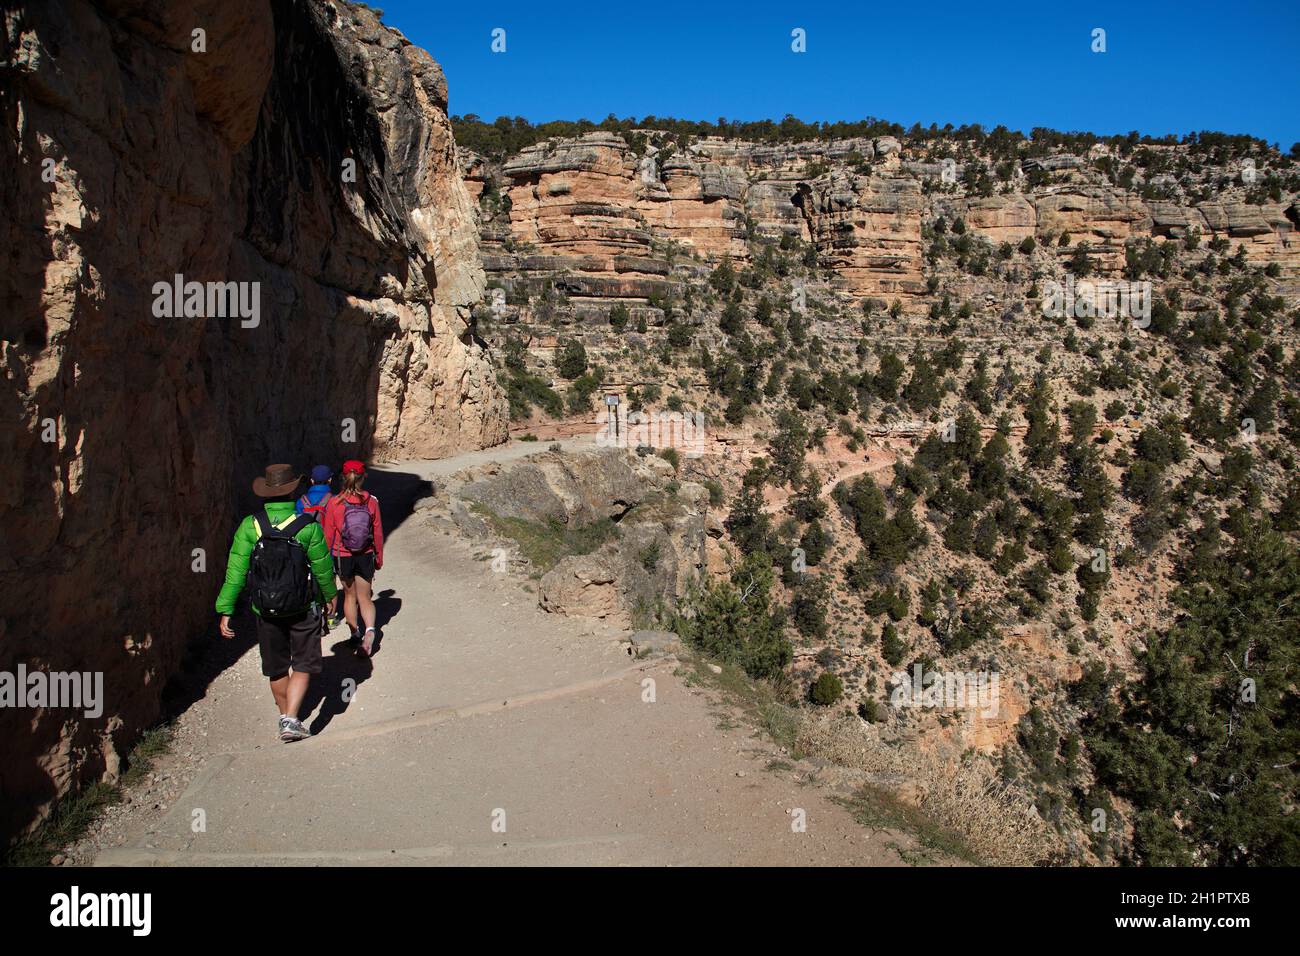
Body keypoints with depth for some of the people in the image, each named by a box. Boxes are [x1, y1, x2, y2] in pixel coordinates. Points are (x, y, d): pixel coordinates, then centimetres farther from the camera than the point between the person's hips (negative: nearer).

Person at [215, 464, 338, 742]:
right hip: (304, 609, -3)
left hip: (265, 610, 3)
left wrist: (225, 610, -5)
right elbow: (323, 568, -5)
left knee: (276, 667, 20)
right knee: (303, 665, 10)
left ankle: (285, 716, 37)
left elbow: (236, 571, -10)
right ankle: (291, 721, -4)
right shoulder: (308, 526, -15)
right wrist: (330, 595, 13)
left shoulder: (250, 526, -10)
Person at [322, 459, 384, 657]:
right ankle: (370, 629, -13)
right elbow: (378, 532, -2)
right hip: (365, 556, 1)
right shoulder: (371, 501, -9)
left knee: (350, 595, 18)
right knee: (365, 597, 10)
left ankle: (355, 633, 25)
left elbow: (329, 535, -5)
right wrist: (379, 557, 10)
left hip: (343, 556, -1)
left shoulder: (334, 503, -12)